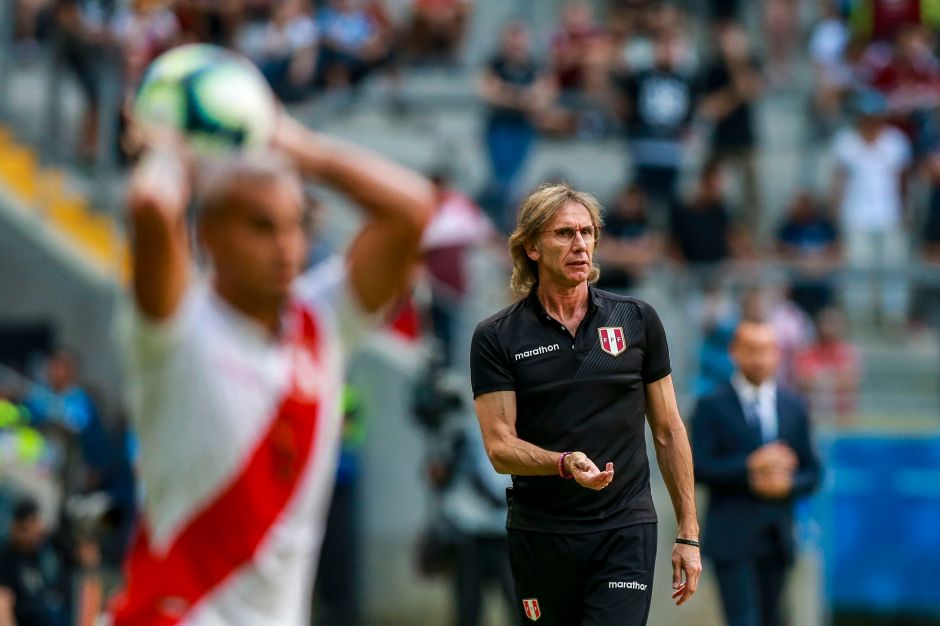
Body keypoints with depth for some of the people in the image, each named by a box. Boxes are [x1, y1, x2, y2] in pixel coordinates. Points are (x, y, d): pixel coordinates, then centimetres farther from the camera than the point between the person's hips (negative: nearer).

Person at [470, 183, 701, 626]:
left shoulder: (638, 320, 4)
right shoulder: (497, 338, 0)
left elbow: (668, 431, 8)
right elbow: (500, 446, -5)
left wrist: (688, 533, 4)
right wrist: (565, 464, -25)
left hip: (624, 532, -1)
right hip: (539, 535, 1)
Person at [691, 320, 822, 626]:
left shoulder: (793, 406, 11)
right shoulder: (712, 406, -2)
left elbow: (811, 472, 12)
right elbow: (699, 468, -10)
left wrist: (787, 484, -10)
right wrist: (750, 466, -20)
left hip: (777, 539, 4)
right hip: (733, 538, -4)